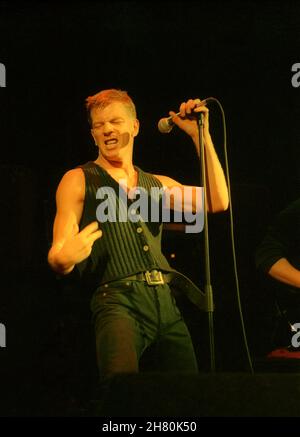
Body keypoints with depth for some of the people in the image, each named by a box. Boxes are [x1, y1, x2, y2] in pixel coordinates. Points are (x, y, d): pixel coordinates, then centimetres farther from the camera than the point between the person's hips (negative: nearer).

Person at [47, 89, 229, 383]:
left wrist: (201, 135, 8)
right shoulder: (79, 181, 10)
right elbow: (59, 260, 3)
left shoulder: (157, 184, 23)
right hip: (118, 301, -5)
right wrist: (63, 258, -23)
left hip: (167, 302, 5)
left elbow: (217, 202, 9)